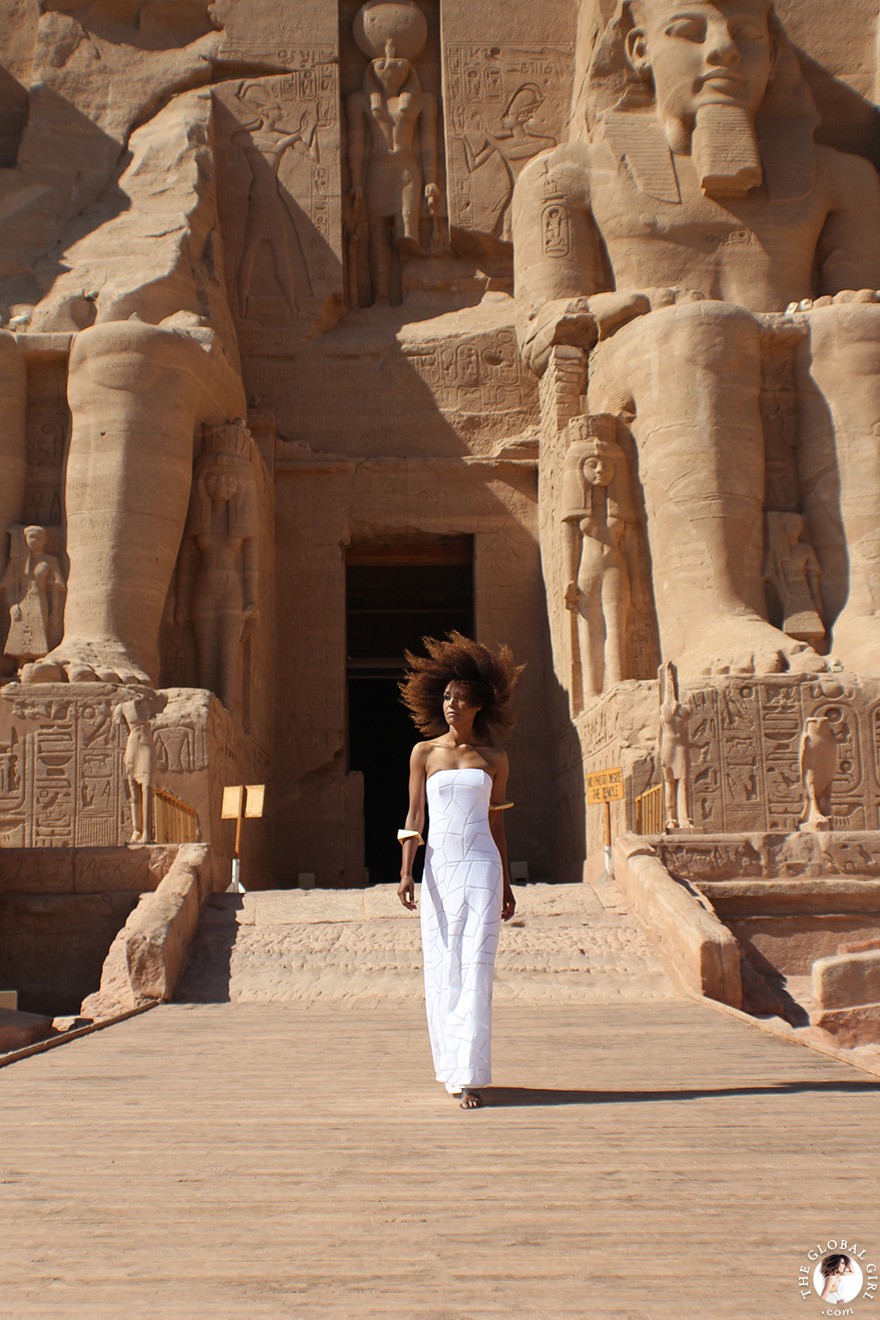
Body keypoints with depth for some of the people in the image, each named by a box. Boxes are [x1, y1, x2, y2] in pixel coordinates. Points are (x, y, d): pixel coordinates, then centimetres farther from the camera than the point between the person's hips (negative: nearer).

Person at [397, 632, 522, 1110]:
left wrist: (506, 886, 12)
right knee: (441, 969, 4)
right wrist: (406, 872, -8)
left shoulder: (494, 759, 8)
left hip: (482, 866, 0)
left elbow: (496, 822, 13)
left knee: (475, 969, -8)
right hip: (440, 867, 1)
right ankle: (450, 1066, 19)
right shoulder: (424, 752, 6)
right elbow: (414, 815, 3)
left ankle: (469, 1077, -9)